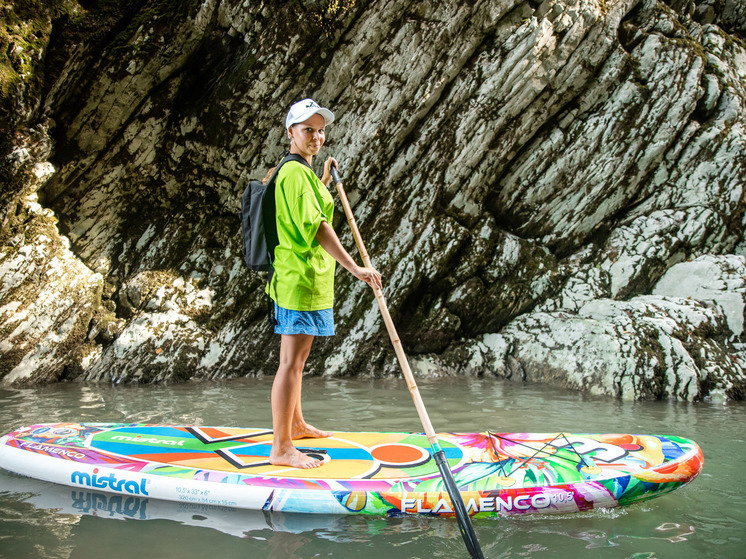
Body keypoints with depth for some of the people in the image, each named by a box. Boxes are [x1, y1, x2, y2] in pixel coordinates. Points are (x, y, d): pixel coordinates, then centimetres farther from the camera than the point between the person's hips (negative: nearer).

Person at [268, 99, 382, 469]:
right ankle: (281, 448, -3)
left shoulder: (299, 171, 17)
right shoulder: (295, 172, -15)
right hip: (301, 277, -11)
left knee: (298, 356, 20)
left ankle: (296, 424, 35)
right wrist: (354, 268, -27)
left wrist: (325, 180, 33)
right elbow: (316, 227, -24)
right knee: (292, 361, -8)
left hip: (307, 275, 11)